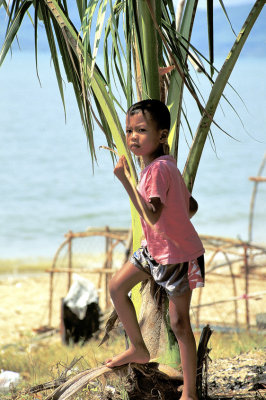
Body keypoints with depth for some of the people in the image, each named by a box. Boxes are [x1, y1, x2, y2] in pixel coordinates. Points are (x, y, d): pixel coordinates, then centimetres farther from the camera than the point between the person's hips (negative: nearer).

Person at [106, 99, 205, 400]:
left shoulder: (158, 168, -24)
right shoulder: (166, 164, 4)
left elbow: (152, 216, -34)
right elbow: (192, 206, 10)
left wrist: (126, 180, -34)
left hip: (177, 255, -10)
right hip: (154, 249, 10)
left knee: (179, 322, -4)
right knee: (117, 287, 14)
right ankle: (138, 349, 30)